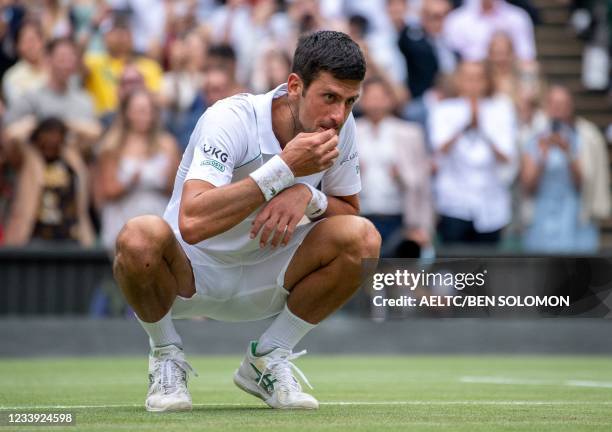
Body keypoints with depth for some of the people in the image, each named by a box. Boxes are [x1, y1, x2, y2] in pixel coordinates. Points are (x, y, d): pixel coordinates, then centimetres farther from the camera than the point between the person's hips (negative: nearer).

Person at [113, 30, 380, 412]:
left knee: (363, 238, -21)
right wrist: (284, 168, -38)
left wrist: (308, 196, -20)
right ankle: (166, 356, -6)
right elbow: (192, 222, -39)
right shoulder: (231, 119, -26)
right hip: (192, 274, -5)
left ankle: (269, 359, 0)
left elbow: (350, 209, 4)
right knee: (140, 237, -39)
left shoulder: (341, 126, -9)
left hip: (266, 278, 5)